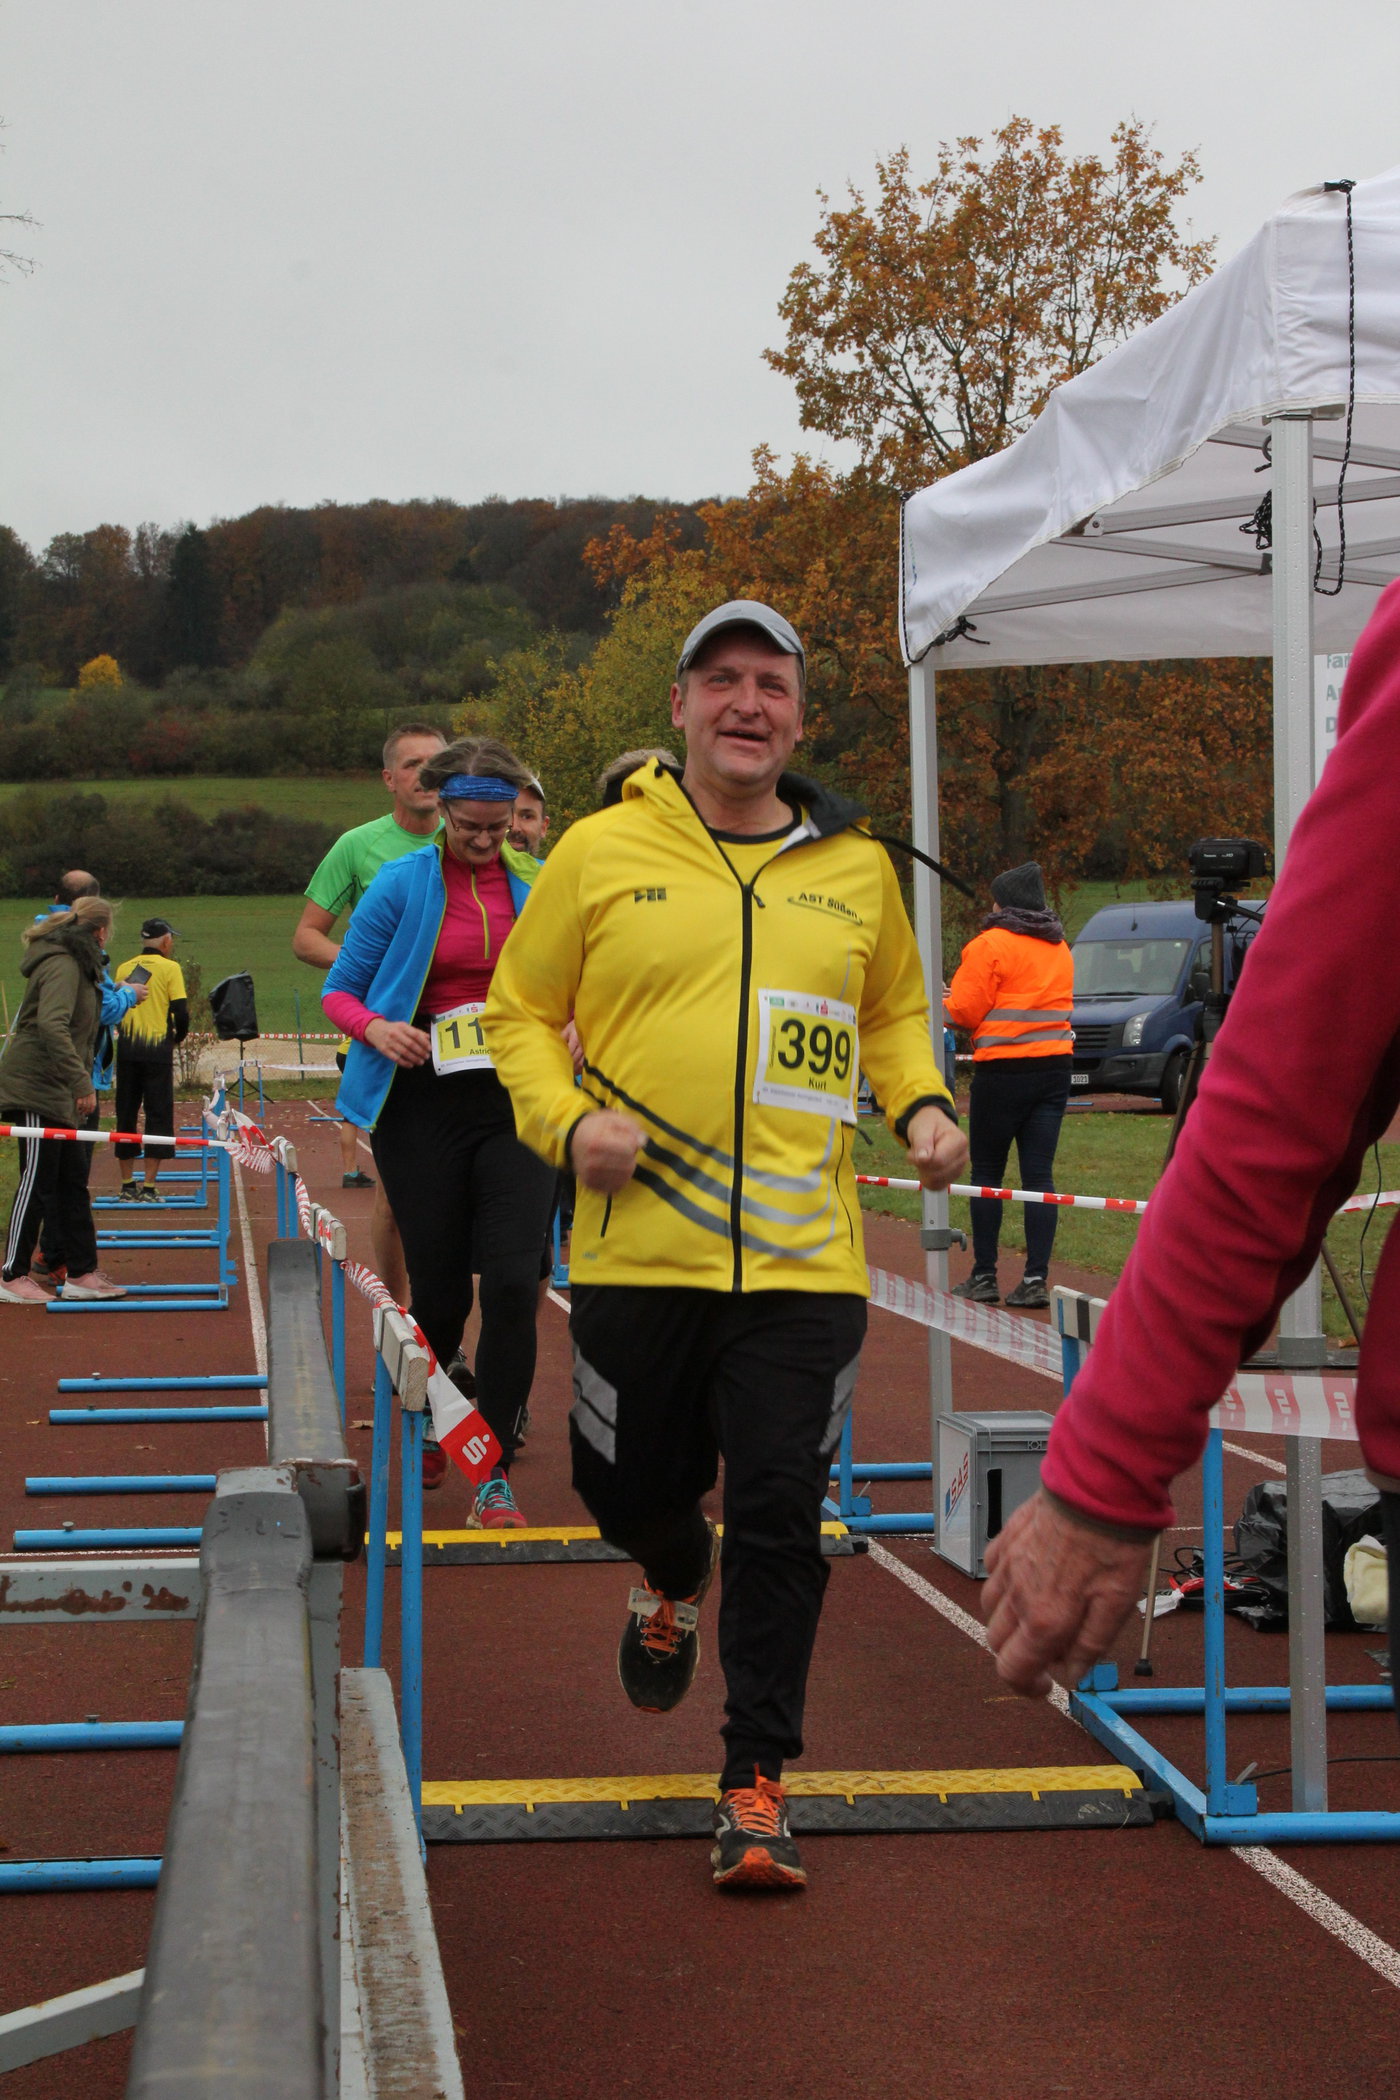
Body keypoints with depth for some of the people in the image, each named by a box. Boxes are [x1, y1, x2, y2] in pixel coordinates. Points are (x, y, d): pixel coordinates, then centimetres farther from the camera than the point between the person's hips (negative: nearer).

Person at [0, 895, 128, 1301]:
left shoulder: (78, 964, 16)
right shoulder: (62, 965, -16)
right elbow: (52, 1025, -28)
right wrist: (81, 1082, -29)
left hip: (57, 1091, 10)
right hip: (36, 1088, -10)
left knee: (71, 1181, 10)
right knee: (37, 1180, -6)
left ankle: (82, 1272, 14)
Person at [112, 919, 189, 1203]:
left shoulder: (124, 968, 9)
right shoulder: (169, 968, -4)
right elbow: (181, 1011, -8)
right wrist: (178, 1038, 10)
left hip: (126, 1049, 4)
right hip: (157, 1049, -4)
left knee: (126, 1114, 11)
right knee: (158, 1115, 0)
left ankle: (128, 1184, 16)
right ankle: (148, 1187, -5)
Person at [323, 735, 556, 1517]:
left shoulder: (542, 887, 5)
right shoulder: (402, 884, 0)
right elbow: (340, 988, 6)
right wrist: (376, 1027, -15)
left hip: (517, 1104, 1)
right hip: (425, 1107, -1)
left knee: (512, 1283, -13)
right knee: (438, 1290, 6)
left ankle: (496, 1471, -5)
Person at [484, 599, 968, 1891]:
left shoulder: (855, 869, 9)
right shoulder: (602, 853, 2)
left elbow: (894, 1012, 24)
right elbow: (521, 1011, 8)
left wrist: (921, 1105, 5)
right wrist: (565, 1119, -9)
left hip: (803, 1263, 0)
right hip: (639, 1252, 0)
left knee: (779, 1519, -3)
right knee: (631, 1488, 11)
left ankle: (757, 1782, 8)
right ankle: (675, 1583, 49)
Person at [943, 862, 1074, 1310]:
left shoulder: (989, 945, -7)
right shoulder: (1060, 948, 14)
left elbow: (965, 1011, -7)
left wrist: (945, 1001, 14)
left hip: (1003, 1071, -5)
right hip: (1054, 1066, 5)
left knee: (986, 1172, 5)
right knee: (1039, 1174, 3)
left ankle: (984, 1277, 6)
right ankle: (1036, 1279, -3)